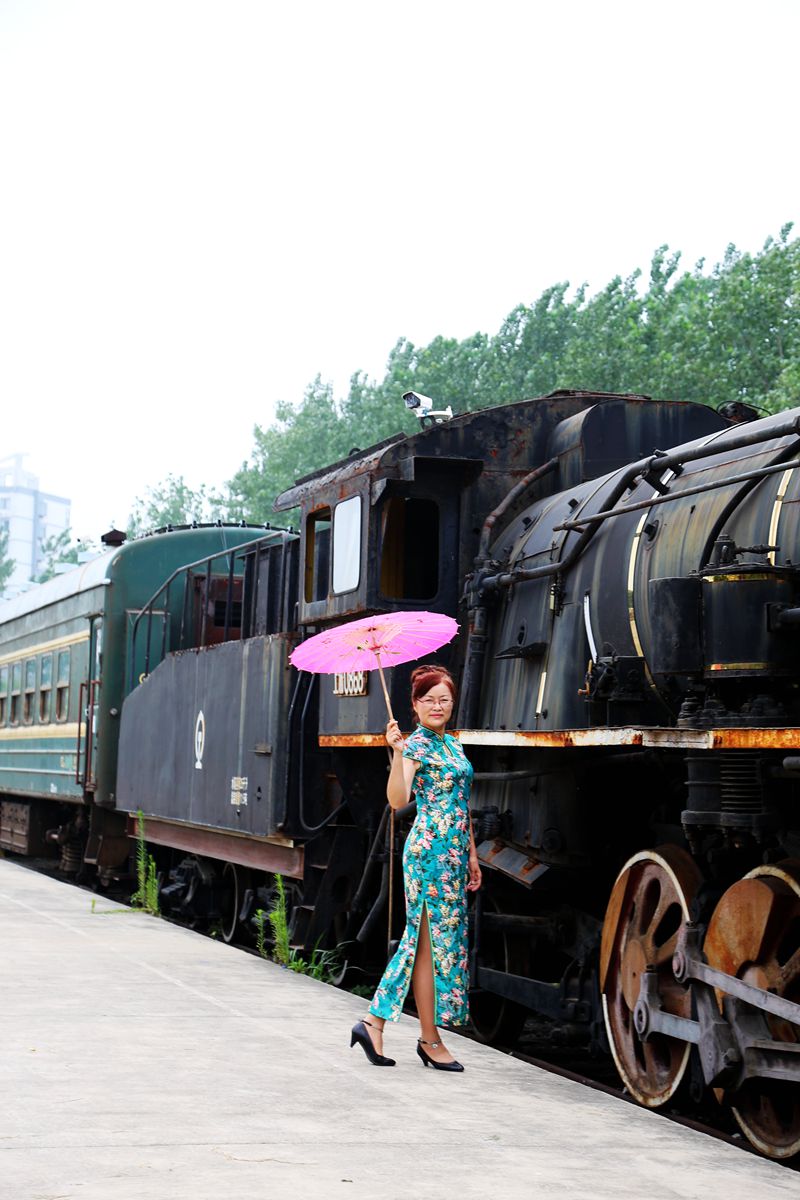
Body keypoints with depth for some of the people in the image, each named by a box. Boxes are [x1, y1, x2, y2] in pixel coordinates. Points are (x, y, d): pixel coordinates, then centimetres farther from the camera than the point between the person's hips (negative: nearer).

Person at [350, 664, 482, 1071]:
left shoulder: (452, 744, 17)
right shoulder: (416, 744, -8)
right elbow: (398, 799, -23)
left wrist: (471, 854, 21)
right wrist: (397, 753, -34)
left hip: (454, 852, 9)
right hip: (429, 850, -9)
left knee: (423, 940, 8)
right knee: (433, 942, -3)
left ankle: (375, 1021, 13)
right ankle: (430, 1039, 5)